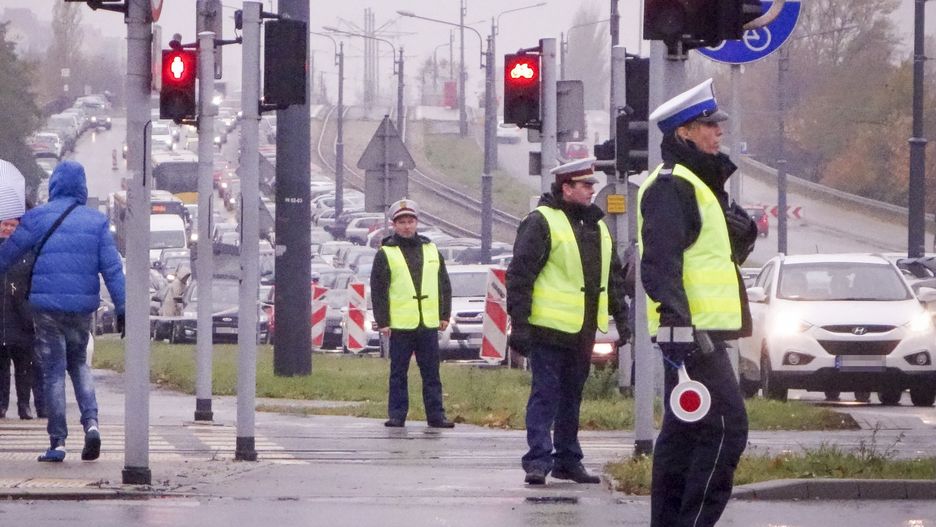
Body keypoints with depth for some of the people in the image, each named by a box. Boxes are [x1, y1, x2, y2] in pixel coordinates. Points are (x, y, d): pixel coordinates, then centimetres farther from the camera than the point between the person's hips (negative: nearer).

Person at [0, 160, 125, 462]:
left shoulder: (37, 218, -3)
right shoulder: (96, 222, 4)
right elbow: (112, 267, 1)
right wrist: (121, 308, 2)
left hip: (47, 305, -3)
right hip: (83, 306, 3)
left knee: (53, 371, 2)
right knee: (78, 363, 20)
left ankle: (57, 442, -1)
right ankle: (90, 422, -2)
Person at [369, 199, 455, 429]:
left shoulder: (431, 250, 12)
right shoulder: (385, 254, 1)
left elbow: (444, 286, 15)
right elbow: (378, 290, -2)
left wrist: (445, 315, 8)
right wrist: (382, 321, -7)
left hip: (429, 324, 3)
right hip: (400, 325, -3)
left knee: (431, 373, 4)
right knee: (398, 373, 3)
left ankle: (436, 415, 7)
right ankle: (397, 415, 8)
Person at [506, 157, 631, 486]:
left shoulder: (596, 225, 15)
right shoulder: (542, 222, -9)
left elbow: (613, 276, 24)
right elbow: (520, 274, -13)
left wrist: (621, 317, 18)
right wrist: (519, 323, -16)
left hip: (582, 331, 7)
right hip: (549, 328, -7)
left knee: (572, 395, 13)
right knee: (545, 394, -7)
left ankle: (567, 460, 20)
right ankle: (538, 461, -8)